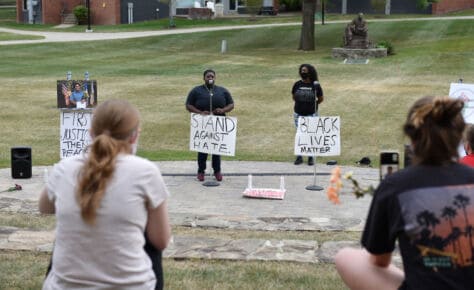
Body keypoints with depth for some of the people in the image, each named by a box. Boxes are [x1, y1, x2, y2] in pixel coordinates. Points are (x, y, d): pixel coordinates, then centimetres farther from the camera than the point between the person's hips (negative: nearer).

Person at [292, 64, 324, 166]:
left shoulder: (315, 85, -6)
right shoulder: (297, 84, -1)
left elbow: (321, 99, 6)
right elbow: (294, 97, 14)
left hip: (311, 115, -2)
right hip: (298, 114, 2)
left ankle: (311, 157, 13)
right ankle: (299, 156, 15)